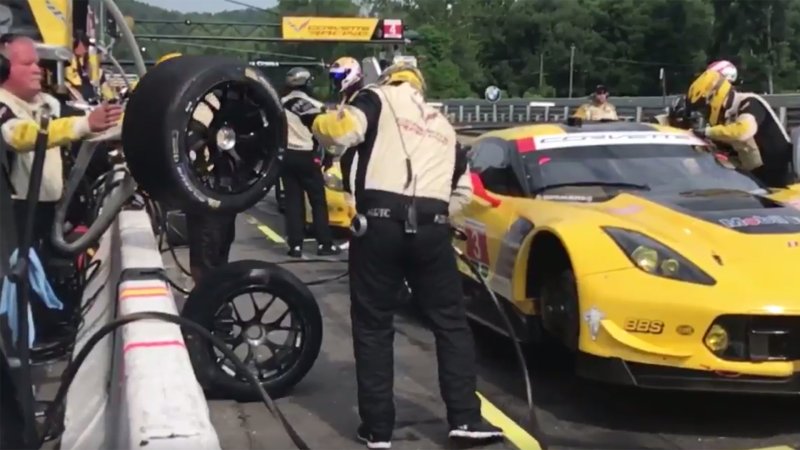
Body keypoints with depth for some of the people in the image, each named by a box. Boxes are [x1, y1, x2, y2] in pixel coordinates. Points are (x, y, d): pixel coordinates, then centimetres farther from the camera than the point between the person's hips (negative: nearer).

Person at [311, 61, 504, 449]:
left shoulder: (378, 99, 10)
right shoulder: (443, 125, 27)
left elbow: (340, 131, -9)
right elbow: (463, 190, 31)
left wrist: (324, 123, 12)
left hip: (380, 223, -3)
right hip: (431, 229, 4)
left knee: (373, 326, 6)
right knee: (451, 323, 12)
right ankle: (465, 418, 9)